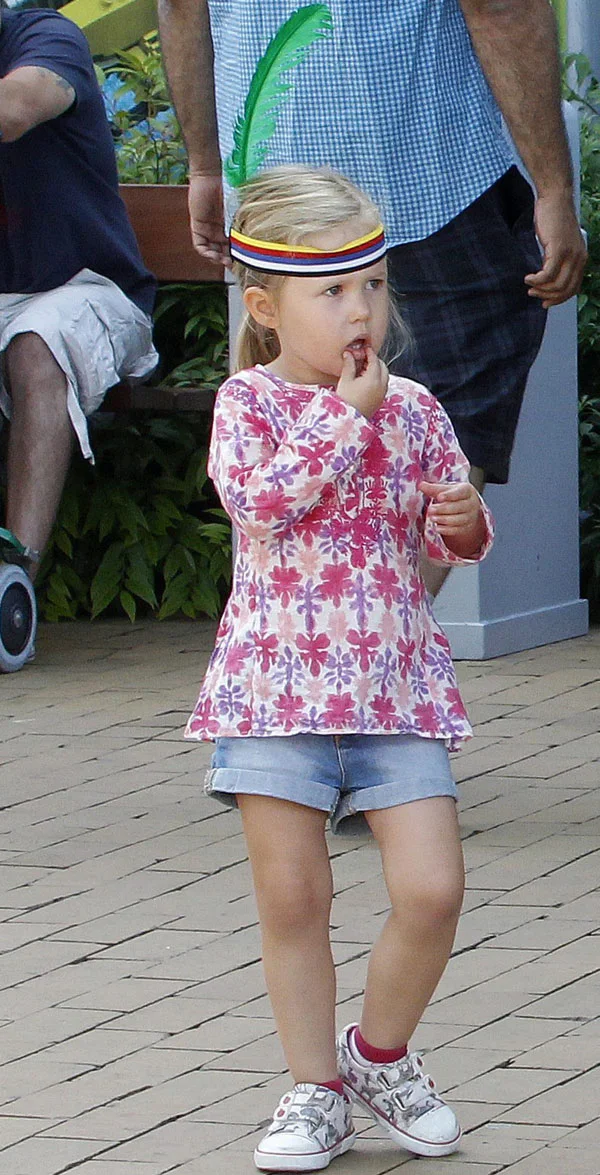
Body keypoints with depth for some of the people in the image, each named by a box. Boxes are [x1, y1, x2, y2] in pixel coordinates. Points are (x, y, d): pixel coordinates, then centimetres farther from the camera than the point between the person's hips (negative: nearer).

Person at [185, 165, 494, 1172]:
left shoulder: (411, 409, 7)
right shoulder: (250, 402, -3)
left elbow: (452, 539, 15)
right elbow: (261, 501, -21)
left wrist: (465, 518, -8)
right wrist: (347, 412, -16)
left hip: (394, 681, 3)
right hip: (279, 677, -3)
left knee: (432, 889, -6)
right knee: (291, 897, 2)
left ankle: (380, 1053, 19)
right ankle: (316, 1088, 16)